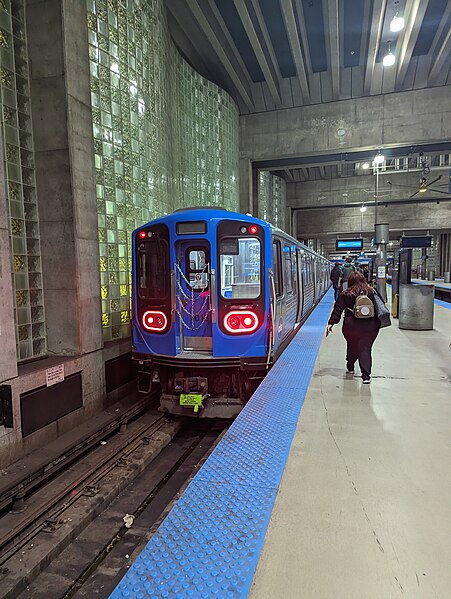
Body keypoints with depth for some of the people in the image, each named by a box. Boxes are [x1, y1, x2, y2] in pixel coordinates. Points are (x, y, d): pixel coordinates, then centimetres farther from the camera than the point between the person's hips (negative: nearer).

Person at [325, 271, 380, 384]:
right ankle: (366, 375, -6)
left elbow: (337, 310, -5)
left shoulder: (345, 294, 0)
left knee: (352, 347, 19)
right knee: (365, 349, 2)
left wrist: (331, 323, -6)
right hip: (370, 327, 0)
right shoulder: (372, 292, 5)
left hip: (351, 327, 0)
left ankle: (350, 367, 38)